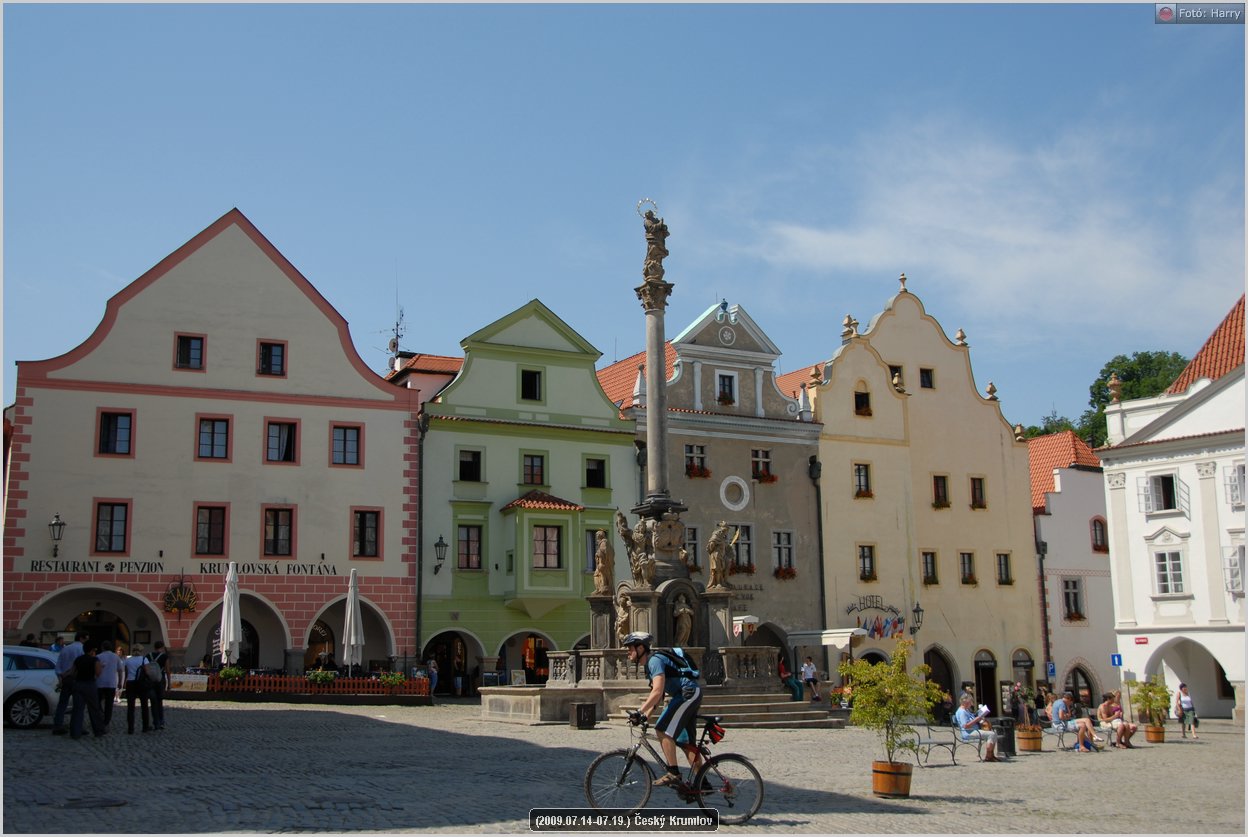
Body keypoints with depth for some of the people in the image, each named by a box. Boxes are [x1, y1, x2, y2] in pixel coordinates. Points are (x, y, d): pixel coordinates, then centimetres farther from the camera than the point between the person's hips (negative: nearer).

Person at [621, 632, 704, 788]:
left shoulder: (655, 660, -15)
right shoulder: (650, 664, 17)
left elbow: (657, 692, -26)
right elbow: (657, 695, 19)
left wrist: (639, 712, -28)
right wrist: (645, 715, 10)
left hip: (688, 693, -11)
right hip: (691, 695, 11)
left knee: (662, 730, -15)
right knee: (686, 742, 10)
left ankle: (673, 773, -13)